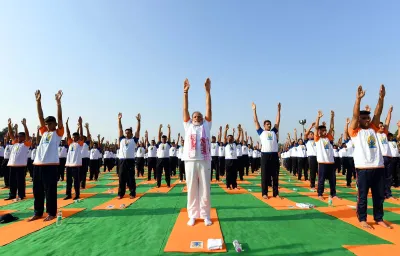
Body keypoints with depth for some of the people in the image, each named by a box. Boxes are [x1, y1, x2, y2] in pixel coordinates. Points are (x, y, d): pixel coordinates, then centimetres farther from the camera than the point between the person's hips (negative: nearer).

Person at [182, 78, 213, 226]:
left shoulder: (206, 125, 14)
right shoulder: (188, 126, 13)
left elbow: (209, 109, 7)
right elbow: (185, 110, 7)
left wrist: (208, 91, 1)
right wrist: (185, 92, 1)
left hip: (204, 161, 0)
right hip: (190, 161, 0)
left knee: (205, 190, 6)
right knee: (192, 189, 7)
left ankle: (206, 215, 19)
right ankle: (193, 215, 19)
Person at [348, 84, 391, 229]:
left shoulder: (373, 129, 15)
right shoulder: (355, 131, 1)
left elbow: (378, 114, 4)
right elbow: (355, 115, -11)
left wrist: (381, 98, -6)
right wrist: (358, 98, -19)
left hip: (378, 167, 5)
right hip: (363, 168, -5)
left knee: (379, 195, 13)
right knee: (362, 196, 5)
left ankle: (379, 219, 26)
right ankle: (362, 219, 16)